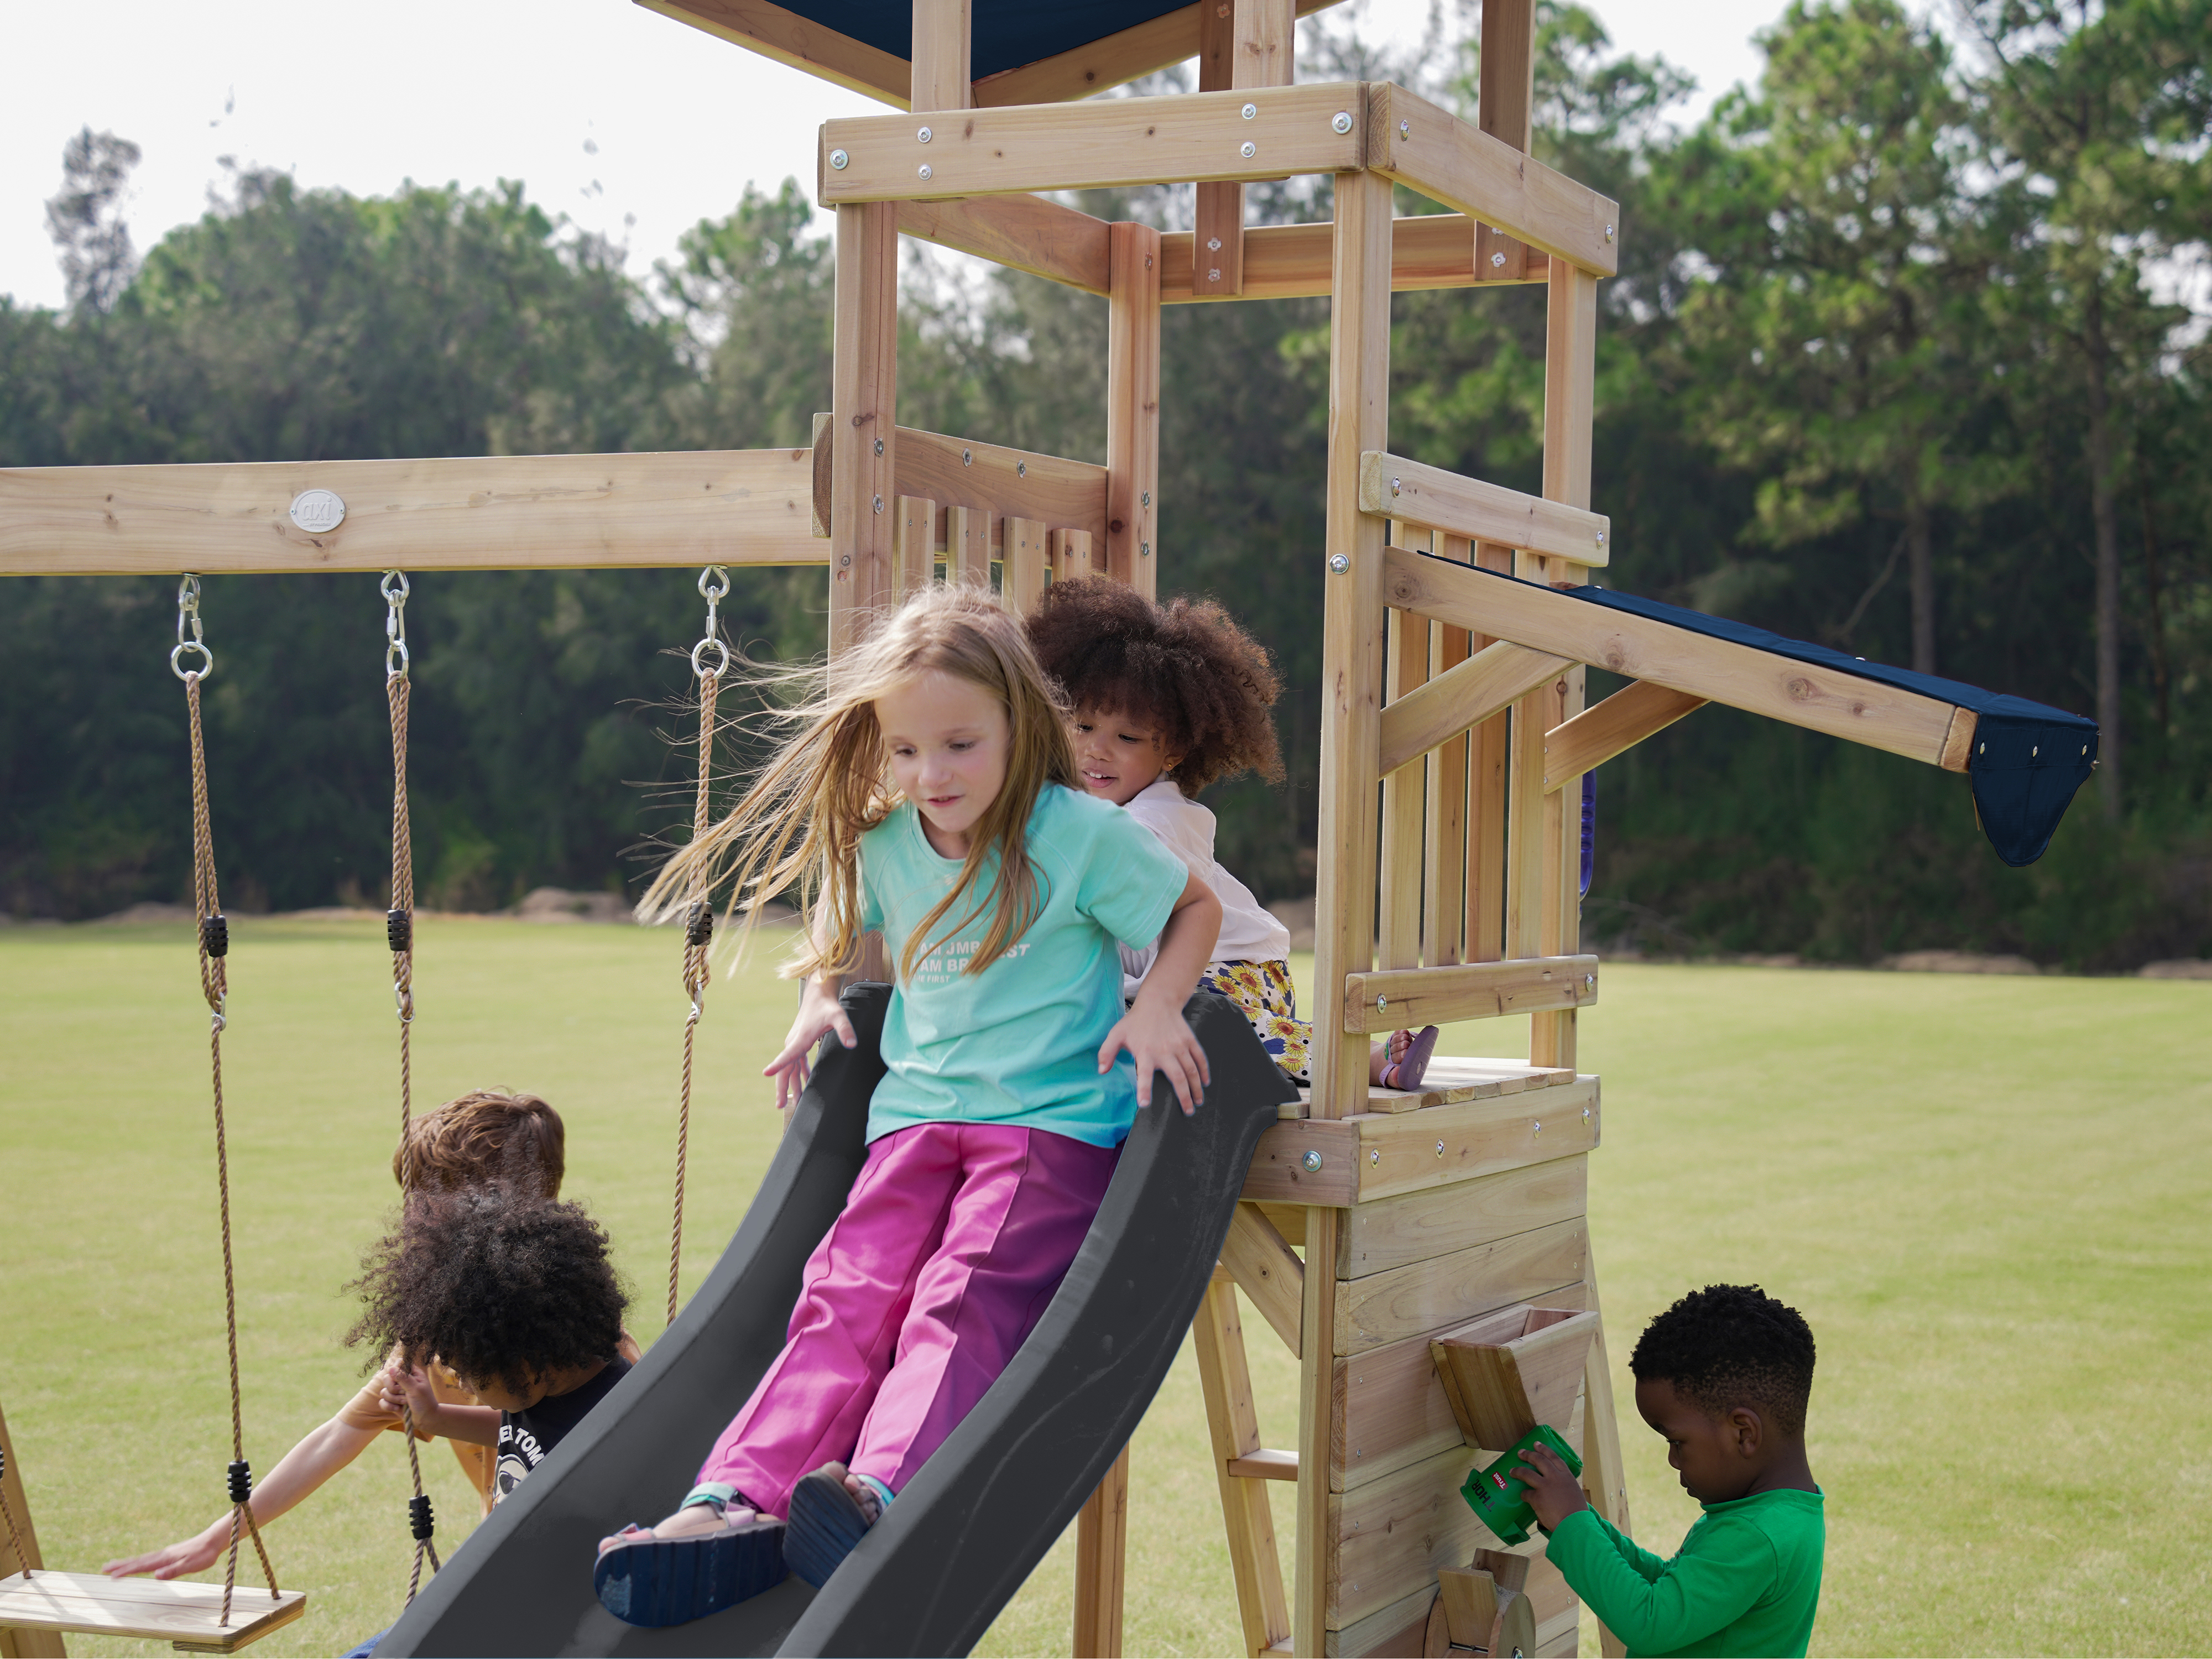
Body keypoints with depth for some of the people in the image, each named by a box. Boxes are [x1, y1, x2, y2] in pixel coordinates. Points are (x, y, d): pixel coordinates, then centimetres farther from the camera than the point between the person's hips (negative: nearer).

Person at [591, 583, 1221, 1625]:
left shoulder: (1080, 836, -7)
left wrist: (1156, 1005, -11)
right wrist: (820, 996, 14)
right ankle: (740, 1501, -32)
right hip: (917, 1112, 5)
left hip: (1053, 1120, -4)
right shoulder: (880, 845, 9)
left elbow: (1195, 906, 6)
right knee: (848, 1295, -15)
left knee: (964, 1296, -26)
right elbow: (841, 925, 32)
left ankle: (882, 1491, -46)